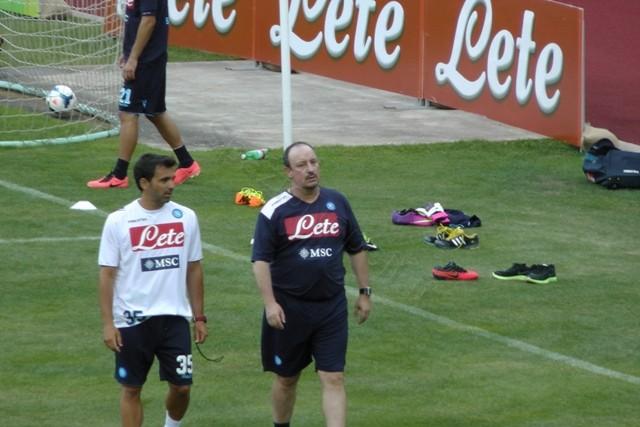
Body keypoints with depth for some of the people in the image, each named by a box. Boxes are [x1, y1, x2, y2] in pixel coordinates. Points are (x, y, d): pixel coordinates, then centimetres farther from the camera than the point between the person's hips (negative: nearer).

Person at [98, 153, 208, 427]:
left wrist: (199, 317, 7)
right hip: (132, 320, -2)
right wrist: (107, 324, -10)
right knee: (131, 388, 5)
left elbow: (194, 270, 9)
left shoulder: (185, 218, 2)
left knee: (182, 386, 1)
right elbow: (107, 275, -5)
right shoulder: (118, 222, -7)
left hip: (175, 317, 2)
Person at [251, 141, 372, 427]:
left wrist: (364, 292, 12)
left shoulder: (337, 202, 5)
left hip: (332, 307, 2)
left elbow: (356, 249, 14)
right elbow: (260, 260, -9)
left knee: (333, 379, -5)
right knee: (286, 379, 11)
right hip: (289, 307, -2)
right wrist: (270, 303, -18)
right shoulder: (274, 211, -6)